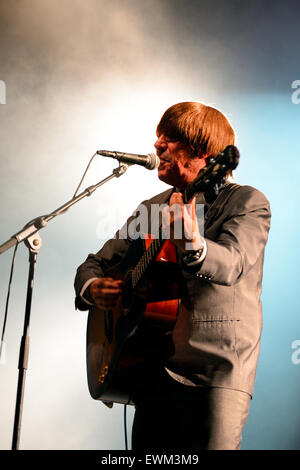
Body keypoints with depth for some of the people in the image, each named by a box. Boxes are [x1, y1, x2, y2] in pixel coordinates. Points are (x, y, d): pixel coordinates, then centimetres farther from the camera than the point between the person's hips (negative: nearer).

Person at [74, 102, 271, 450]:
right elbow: (97, 262, 20)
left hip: (217, 371, -5)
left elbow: (231, 265, -21)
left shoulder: (246, 202, -2)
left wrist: (192, 243, -41)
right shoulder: (151, 209, 16)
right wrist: (91, 288, -2)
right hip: (155, 369, 5)